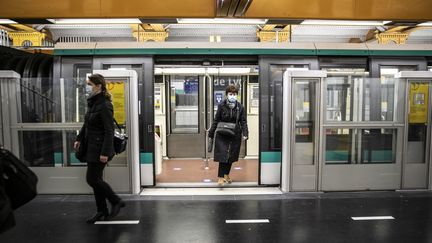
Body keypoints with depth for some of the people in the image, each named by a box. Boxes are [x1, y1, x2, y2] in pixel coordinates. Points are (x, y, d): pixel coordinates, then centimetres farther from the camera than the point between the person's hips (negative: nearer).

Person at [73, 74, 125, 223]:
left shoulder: (104, 105, -18)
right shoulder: (92, 102, 9)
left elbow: (109, 131, -20)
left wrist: (105, 152, -22)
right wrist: (79, 139, 19)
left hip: (99, 148, -9)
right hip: (91, 147, 9)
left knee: (92, 179, -2)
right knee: (95, 179, 12)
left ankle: (116, 202, 14)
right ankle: (102, 211, 24)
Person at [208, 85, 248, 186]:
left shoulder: (240, 107, 1)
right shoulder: (221, 106, -4)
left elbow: (243, 122, 1)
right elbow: (216, 121, 1)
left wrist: (245, 134, -14)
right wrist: (211, 135, 2)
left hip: (235, 136, 3)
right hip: (222, 135, -2)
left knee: (231, 156, 12)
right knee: (223, 155, -8)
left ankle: (226, 175, 30)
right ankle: (220, 177, -2)